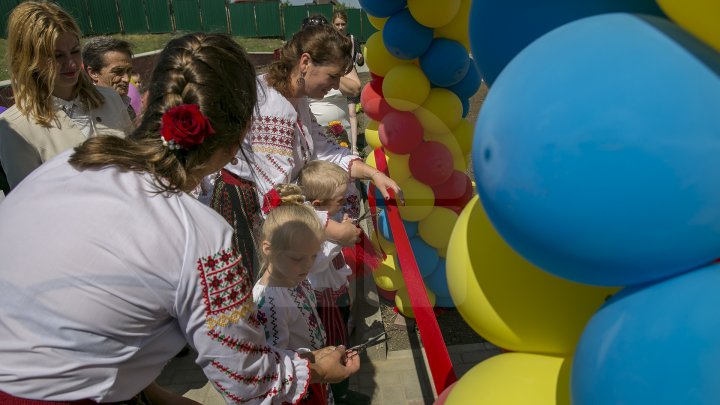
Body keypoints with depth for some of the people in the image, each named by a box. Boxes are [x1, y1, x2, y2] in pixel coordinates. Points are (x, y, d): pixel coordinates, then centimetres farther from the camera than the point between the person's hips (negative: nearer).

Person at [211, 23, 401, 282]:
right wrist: (335, 231, -27)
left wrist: (373, 173, -9)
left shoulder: (295, 97, 0)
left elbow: (322, 149, 3)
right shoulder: (271, 108, -31)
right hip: (244, 210, -9)